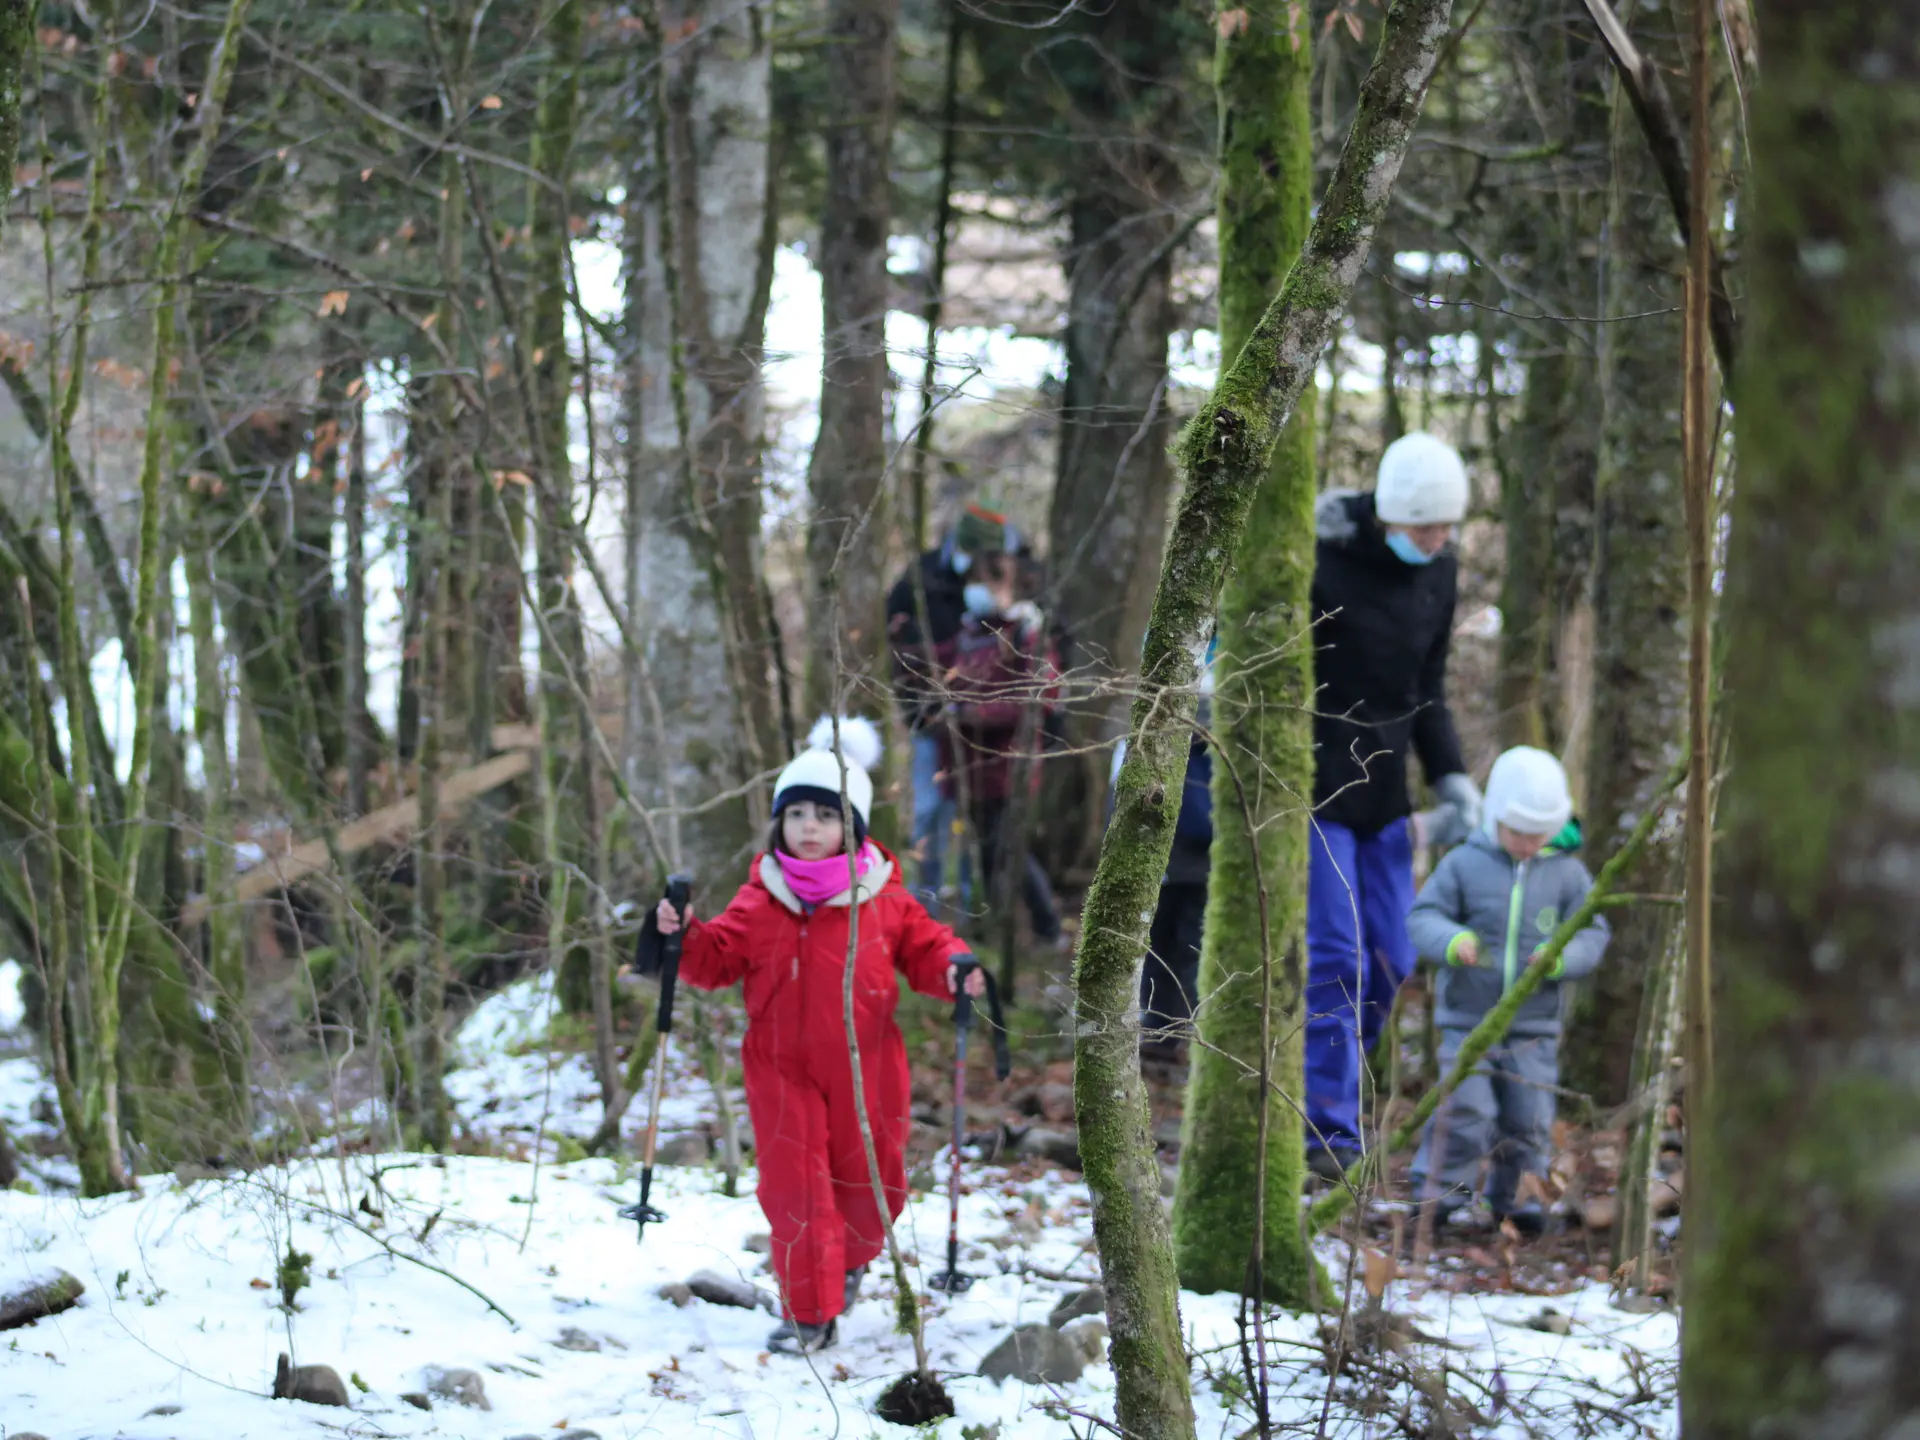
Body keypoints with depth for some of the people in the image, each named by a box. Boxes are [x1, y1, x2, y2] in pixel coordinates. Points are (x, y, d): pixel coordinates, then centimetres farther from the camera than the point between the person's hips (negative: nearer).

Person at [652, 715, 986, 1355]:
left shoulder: (883, 900, -2)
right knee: (794, 1187, -4)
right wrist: (683, 937, -17)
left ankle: (850, 1257, 45)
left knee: (868, 1180, 11)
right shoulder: (759, 902, -1)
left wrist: (953, 968, -14)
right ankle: (810, 1313, 5)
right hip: (783, 1068, 0)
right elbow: (717, 959, 2)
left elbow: (922, 946, 7)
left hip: (864, 1068, 1)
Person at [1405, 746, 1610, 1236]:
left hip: (1534, 1025, 2)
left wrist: (1561, 958, -20)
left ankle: (1516, 1192, 23)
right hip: (1467, 1018, -2)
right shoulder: (1464, 864, -3)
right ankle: (1437, 1189, 4)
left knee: (1529, 1117, 3)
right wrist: (1452, 942, -25)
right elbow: (1424, 916, -3)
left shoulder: (1567, 874, 2)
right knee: (1465, 1110, -11)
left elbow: (1592, 934, 1)